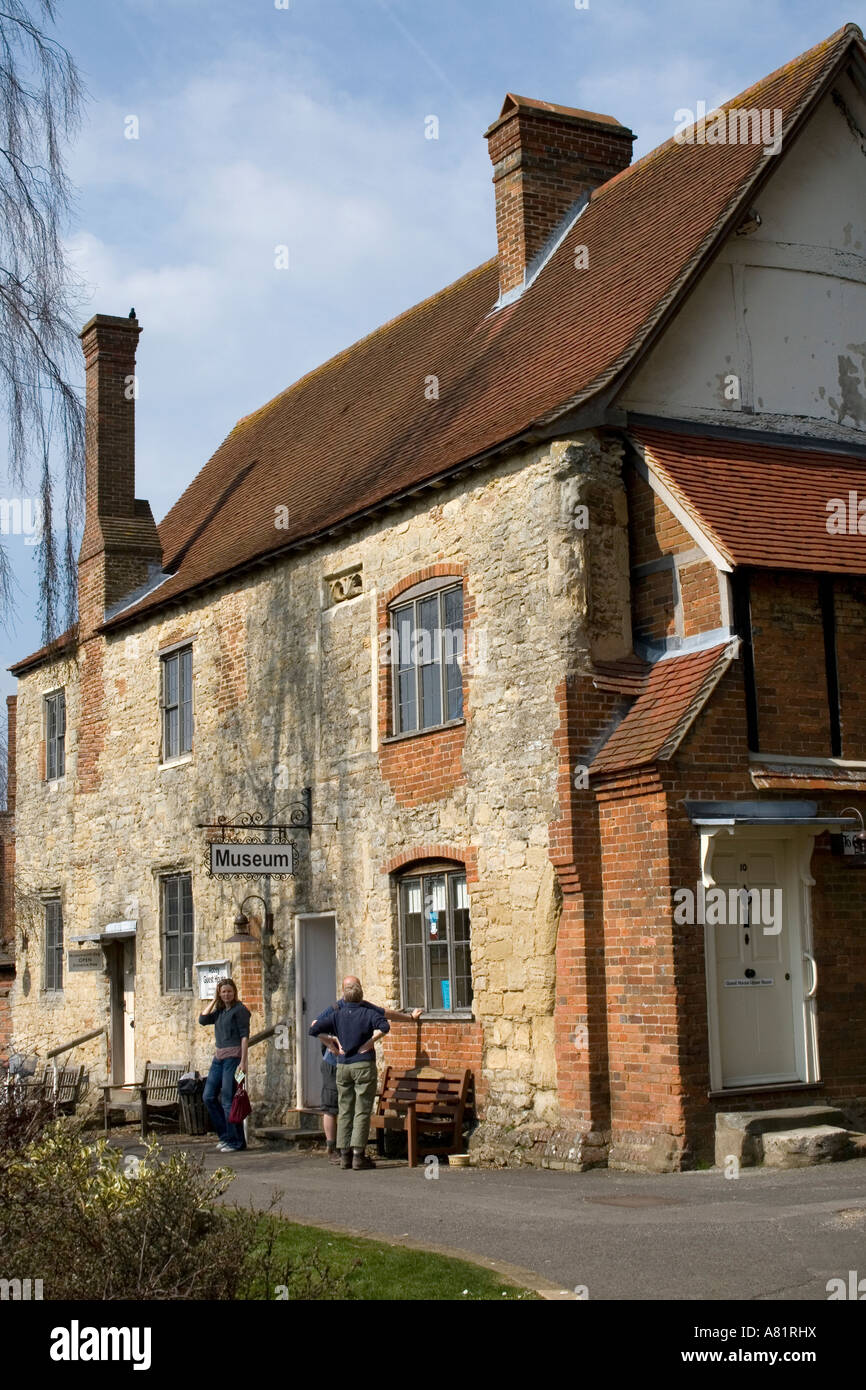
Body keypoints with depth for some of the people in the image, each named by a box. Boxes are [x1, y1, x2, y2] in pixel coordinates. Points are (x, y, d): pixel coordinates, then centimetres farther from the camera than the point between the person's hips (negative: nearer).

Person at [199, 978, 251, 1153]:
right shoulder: (220, 1011, 16)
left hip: (233, 1056, -8)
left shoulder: (239, 1009, -7)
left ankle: (237, 1142, 2)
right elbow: (203, 1019, 7)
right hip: (218, 1057, 8)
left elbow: (245, 1035, -11)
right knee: (209, 1097, 8)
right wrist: (214, 1000, 9)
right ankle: (225, 1135, 18)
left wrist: (243, 1061, -18)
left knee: (228, 1100, -7)